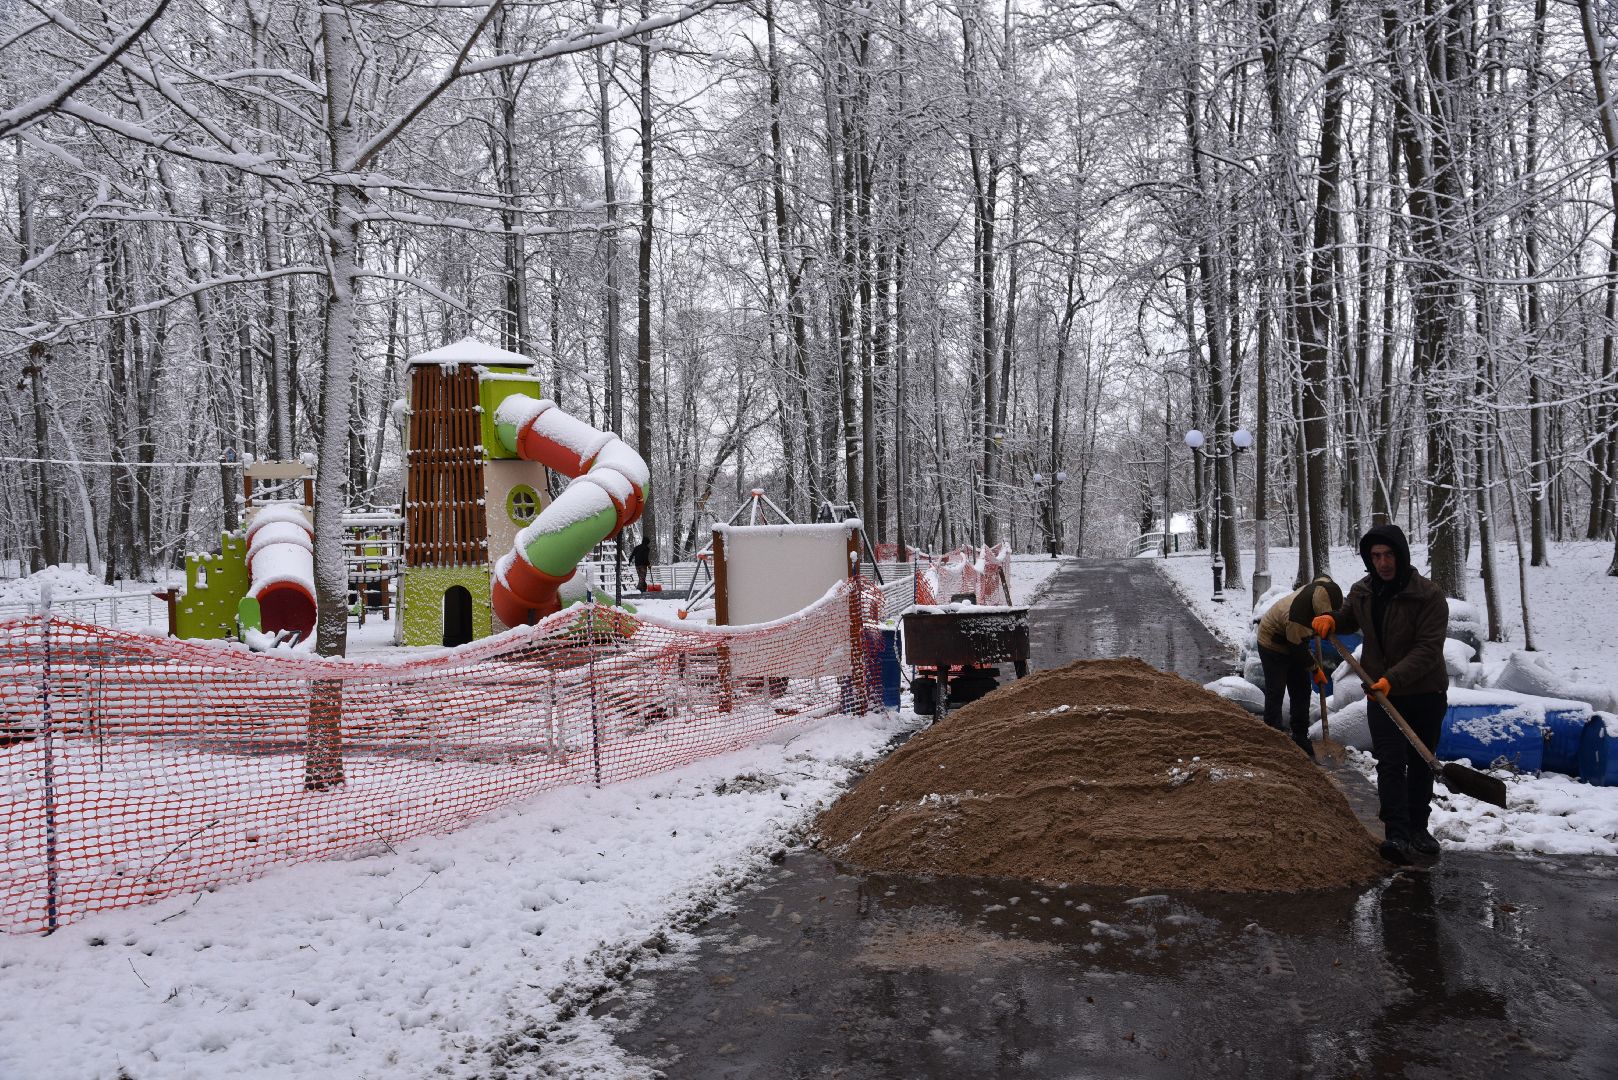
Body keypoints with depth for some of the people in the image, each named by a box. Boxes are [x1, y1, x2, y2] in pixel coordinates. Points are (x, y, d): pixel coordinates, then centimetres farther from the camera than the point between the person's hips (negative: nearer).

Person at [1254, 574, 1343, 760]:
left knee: (1302, 690, 8)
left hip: (1293, 642, 8)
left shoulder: (1324, 586, -22)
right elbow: (1298, 649, -26)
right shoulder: (1298, 616, -42)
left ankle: (1300, 738, 15)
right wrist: (1315, 670, -9)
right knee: (1275, 693, -9)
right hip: (1273, 646, -8)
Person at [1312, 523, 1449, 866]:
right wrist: (1330, 619, -6)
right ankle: (1398, 835, -16)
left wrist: (1392, 678, -36)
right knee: (1391, 762, -11)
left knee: (1421, 764, 14)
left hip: (1425, 693, -2)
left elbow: (1428, 649, -24)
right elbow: (1348, 619, 18)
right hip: (1381, 693, 2)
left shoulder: (1428, 595, -17)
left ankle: (1418, 827, 31)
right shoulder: (1362, 591, -2)